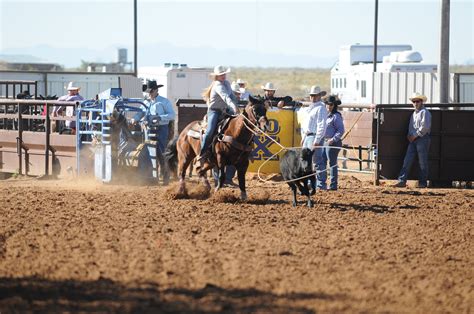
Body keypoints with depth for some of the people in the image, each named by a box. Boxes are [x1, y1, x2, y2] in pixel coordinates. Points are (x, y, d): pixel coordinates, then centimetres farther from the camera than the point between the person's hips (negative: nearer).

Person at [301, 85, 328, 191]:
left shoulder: (321, 108, -12)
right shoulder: (310, 107, 19)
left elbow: (321, 126, -19)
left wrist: (316, 141, -22)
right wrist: (303, 137, 19)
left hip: (315, 137, -10)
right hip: (308, 137, 10)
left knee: (317, 161, -9)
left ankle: (320, 184, -7)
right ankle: (310, 182, 21)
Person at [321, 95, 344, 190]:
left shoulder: (336, 116, -12)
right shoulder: (327, 115, 15)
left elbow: (341, 130, -16)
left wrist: (333, 139, -23)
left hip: (332, 143, -9)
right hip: (325, 141, 9)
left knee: (332, 164, -4)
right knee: (322, 162, 11)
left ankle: (333, 185, 0)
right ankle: (322, 182, 18)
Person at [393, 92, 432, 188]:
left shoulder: (424, 112, -5)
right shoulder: (414, 114, 21)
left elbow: (424, 127, -14)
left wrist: (415, 135, -12)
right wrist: (409, 135, 4)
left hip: (422, 138, -8)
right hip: (413, 139, 8)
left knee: (422, 162, -4)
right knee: (407, 160, -1)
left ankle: (423, 183, 1)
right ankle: (402, 181, -5)